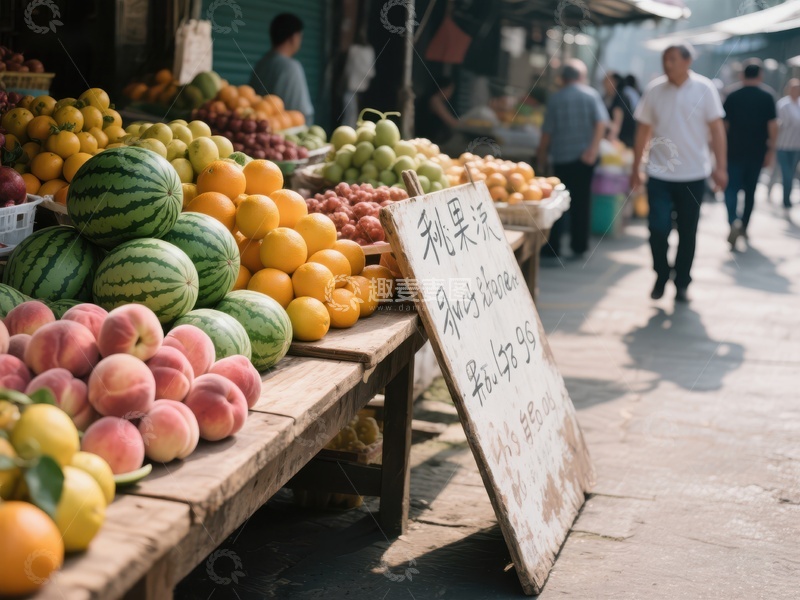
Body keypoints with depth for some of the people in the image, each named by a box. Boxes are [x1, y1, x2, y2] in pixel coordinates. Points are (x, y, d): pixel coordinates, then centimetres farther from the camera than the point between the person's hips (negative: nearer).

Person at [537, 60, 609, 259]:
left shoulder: (555, 99, 0)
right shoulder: (591, 95, 1)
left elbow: (547, 132, -1)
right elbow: (601, 122, -12)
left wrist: (542, 155, 9)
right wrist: (593, 148, -14)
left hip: (561, 156, 0)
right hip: (584, 156, 0)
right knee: (582, 201, 7)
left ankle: (553, 246, 7)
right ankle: (578, 247, 8)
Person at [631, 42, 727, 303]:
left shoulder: (704, 89, -4)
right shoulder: (654, 90, -1)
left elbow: (716, 129, -2)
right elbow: (643, 131, 6)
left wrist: (721, 166, -8)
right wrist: (636, 168, 6)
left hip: (693, 175, 0)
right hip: (659, 174, 0)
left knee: (688, 233, 8)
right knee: (658, 228, -8)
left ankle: (682, 283, 22)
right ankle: (661, 277, 16)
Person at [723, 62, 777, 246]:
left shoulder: (732, 97, -1)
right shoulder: (767, 98, -2)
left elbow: (724, 124, 2)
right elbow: (773, 126, -7)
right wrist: (771, 150, 1)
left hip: (734, 151, -1)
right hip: (757, 152, 1)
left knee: (732, 188, -1)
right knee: (750, 189, 14)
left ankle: (734, 221, -26)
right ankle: (744, 227, 20)